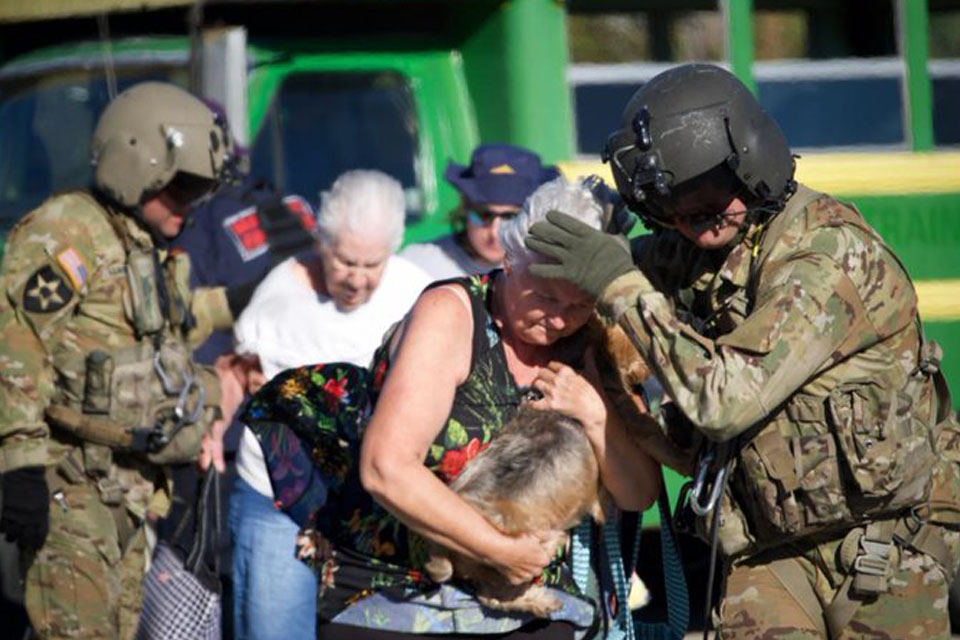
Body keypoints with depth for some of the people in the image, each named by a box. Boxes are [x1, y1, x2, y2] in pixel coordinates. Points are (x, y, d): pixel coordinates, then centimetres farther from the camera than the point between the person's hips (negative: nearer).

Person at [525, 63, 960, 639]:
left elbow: (725, 398, -27)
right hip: (771, 545, 6)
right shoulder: (691, 252, 3)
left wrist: (622, 287, -21)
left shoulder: (830, 252, -20)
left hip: (885, 536, -6)